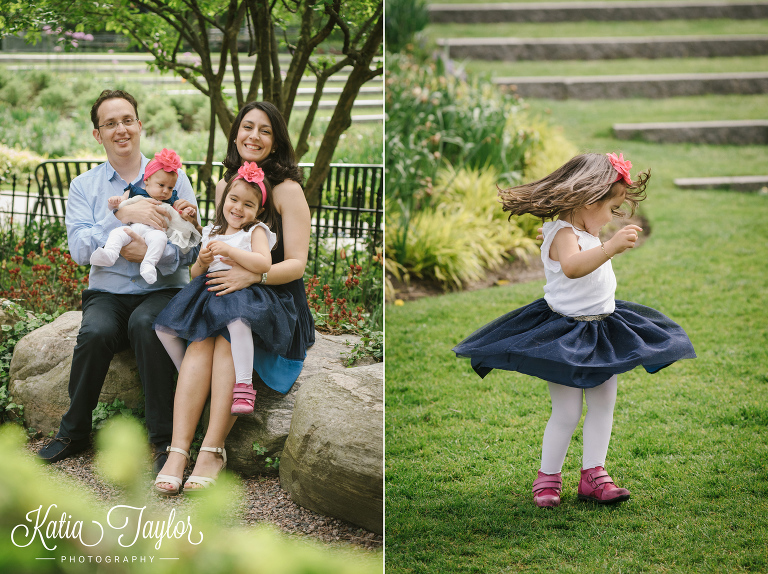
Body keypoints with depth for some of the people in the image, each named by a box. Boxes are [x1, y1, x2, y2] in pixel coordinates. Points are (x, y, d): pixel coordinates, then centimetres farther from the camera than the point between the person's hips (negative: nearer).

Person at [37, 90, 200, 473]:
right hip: (107, 293, 1)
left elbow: (190, 249, -2)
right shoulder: (84, 186, 10)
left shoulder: (172, 178, 6)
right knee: (96, 331, -33)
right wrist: (124, 215, -18)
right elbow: (80, 250, -6)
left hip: (163, 291, -1)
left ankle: (164, 438, -27)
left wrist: (152, 254, -22)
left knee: (145, 324, -36)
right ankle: (74, 431, -11)